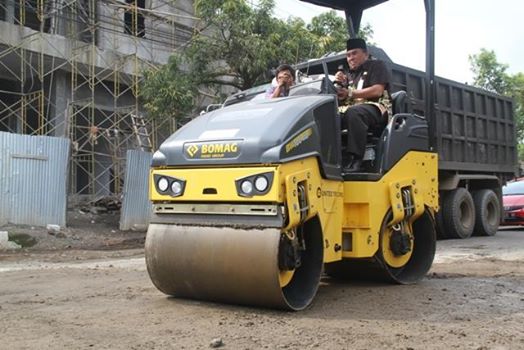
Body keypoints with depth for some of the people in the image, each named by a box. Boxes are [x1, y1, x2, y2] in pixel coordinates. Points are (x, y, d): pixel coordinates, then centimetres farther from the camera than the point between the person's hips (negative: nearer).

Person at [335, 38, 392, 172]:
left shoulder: (376, 65, 10)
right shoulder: (350, 75, 28)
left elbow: (377, 90, -8)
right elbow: (341, 100, 21)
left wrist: (350, 93, -11)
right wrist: (340, 85, 2)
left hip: (376, 109, -6)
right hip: (351, 110, 6)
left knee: (354, 112, -40)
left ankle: (354, 160, -44)